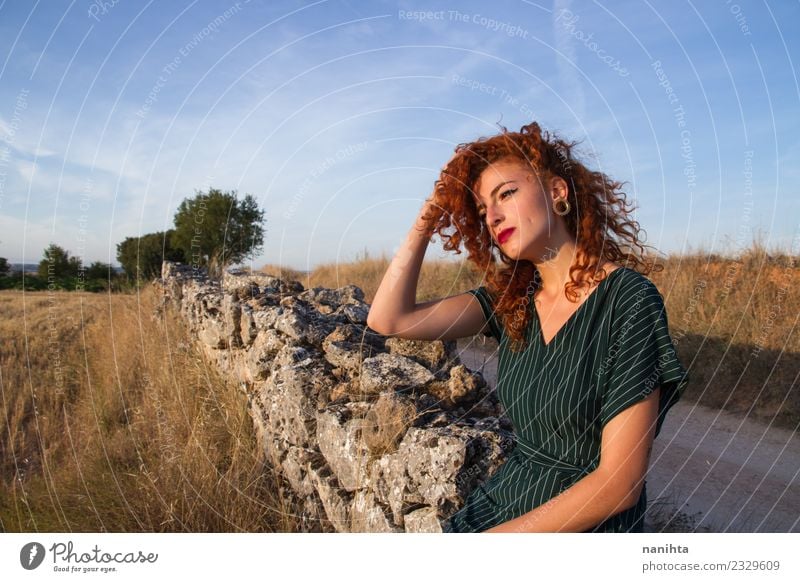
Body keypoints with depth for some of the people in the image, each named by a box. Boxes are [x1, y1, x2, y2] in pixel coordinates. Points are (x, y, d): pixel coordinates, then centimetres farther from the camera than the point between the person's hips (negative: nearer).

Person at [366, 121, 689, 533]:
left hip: (584, 522, -5)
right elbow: (388, 319, -7)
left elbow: (620, 482, -17)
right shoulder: (512, 298, 1)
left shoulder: (628, 300, -16)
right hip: (501, 500, 5)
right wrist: (427, 220, -3)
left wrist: (497, 534, -18)